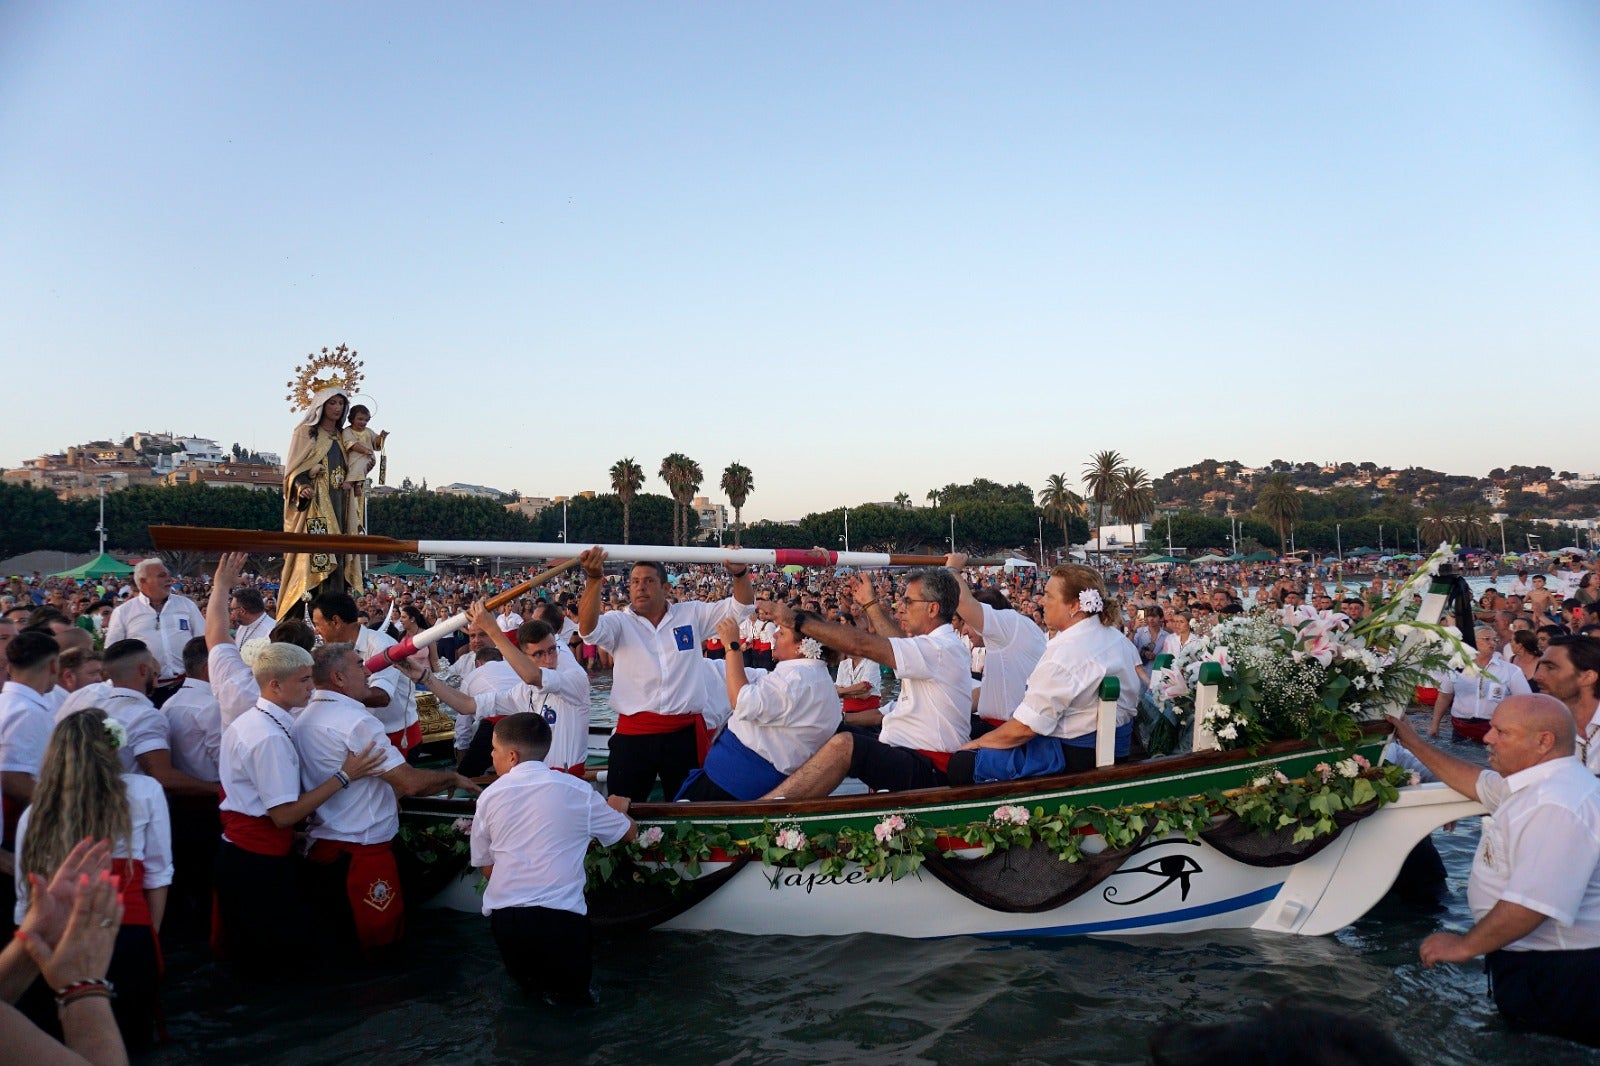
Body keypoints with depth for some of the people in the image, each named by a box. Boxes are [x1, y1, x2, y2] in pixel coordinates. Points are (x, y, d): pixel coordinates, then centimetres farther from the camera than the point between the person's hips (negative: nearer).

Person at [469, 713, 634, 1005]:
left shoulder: (490, 796, 4)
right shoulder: (576, 790, 1)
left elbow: (486, 868, 14)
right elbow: (630, 833, 15)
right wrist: (618, 809, 37)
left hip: (504, 917, 2)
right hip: (561, 917, -2)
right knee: (572, 984, 23)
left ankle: (532, 981, 6)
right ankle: (564, 986, -2)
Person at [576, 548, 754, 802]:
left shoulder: (692, 615, 7)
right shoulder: (619, 623, 2)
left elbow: (741, 606, 5)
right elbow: (588, 628, -18)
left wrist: (740, 573, -15)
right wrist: (594, 580, -32)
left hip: (686, 731, 1)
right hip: (633, 733, -1)